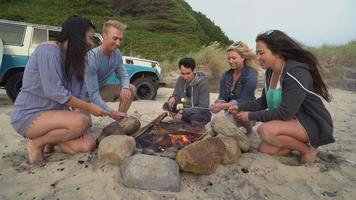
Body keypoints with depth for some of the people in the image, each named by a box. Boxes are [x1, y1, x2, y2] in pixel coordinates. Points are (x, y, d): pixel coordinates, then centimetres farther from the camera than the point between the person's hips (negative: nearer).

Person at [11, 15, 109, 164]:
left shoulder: (71, 57, 9)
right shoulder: (48, 50, -17)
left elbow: (75, 93, 1)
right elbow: (54, 91, -24)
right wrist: (89, 107, -19)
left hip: (52, 113, 7)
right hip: (29, 115, -7)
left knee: (87, 145, -11)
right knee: (80, 122, -31)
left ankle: (50, 137, 13)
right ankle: (37, 143, -6)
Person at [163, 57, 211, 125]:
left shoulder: (202, 83, -21)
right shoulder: (180, 80, -5)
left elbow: (203, 107, -24)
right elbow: (176, 95, 5)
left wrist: (183, 112, -32)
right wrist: (173, 98, -21)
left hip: (201, 113, -5)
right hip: (185, 109, 5)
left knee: (195, 117, -38)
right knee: (166, 106, -16)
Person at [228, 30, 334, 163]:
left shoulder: (296, 72, -25)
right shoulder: (270, 72, 1)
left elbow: (285, 113, -28)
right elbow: (263, 102, 9)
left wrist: (251, 116, -21)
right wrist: (240, 107, -4)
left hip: (314, 124, -8)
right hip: (291, 122, 8)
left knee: (265, 130, -29)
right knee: (264, 149, -3)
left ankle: (308, 149, -5)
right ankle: (300, 142, 15)